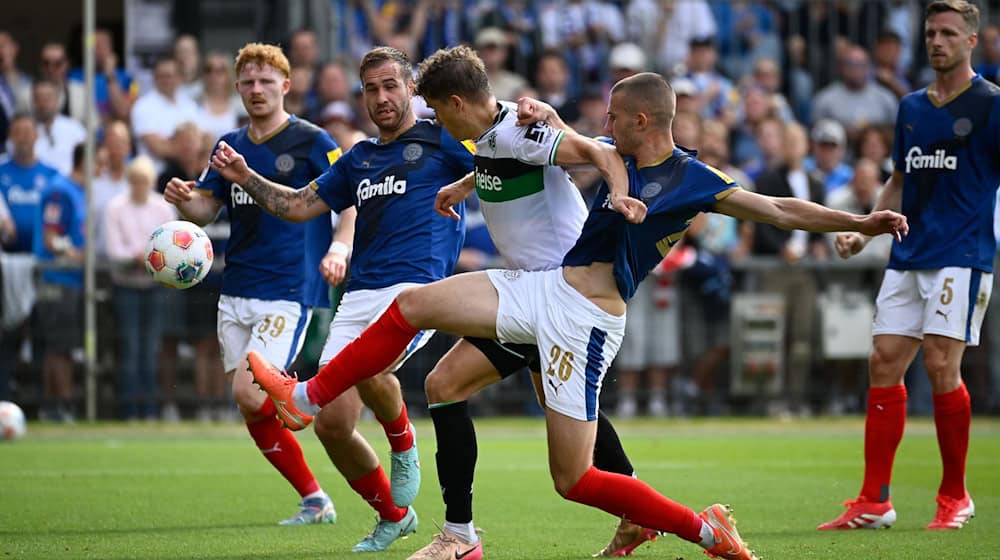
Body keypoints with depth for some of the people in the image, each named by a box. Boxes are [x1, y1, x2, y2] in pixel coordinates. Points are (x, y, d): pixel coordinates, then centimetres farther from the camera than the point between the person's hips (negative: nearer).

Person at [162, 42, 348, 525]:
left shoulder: (311, 142, -6)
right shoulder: (231, 145, 11)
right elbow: (206, 209, 12)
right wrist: (184, 200, -11)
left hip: (287, 292, -7)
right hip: (236, 294, 7)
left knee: (249, 394, -21)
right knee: (253, 414, 5)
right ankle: (315, 503, 16)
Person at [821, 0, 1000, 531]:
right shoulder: (911, 107, 16)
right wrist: (864, 232, 14)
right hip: (907, 258, 6)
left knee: (941, 366, -14)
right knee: (883, 363, -1)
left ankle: (955, 496, 2)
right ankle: (874, 502, 3)